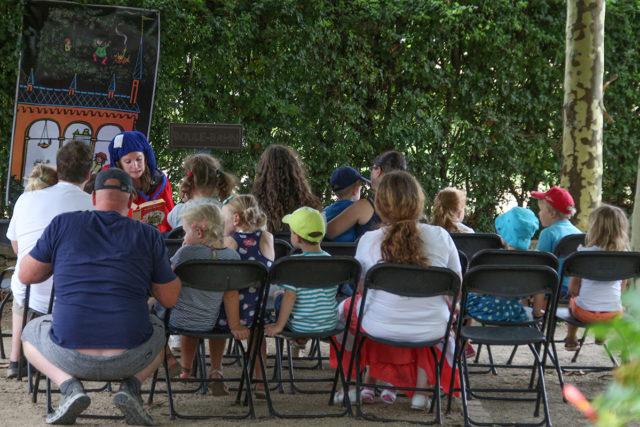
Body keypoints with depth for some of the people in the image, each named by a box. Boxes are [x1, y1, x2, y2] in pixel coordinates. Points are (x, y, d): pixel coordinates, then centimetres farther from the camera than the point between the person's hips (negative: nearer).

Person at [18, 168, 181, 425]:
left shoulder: (63, 224, 1)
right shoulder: (148, 235, 2)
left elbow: (26, 275, 10)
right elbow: (169, 298, 9)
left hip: (71, 354, 0)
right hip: (128, 358, 1)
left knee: (30, 334, 32)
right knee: (159, 331, 35)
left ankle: (68, 385, 2)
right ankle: (130, 385, 4)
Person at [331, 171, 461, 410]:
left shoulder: (368, 241, -12)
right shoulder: (440, 237, -10)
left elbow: (360, 287, 4)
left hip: (380, 328, -1)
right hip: (431, 331, 1)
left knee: (347, 307, 32)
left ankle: (367, 384, 34)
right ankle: (420, 389, 34)